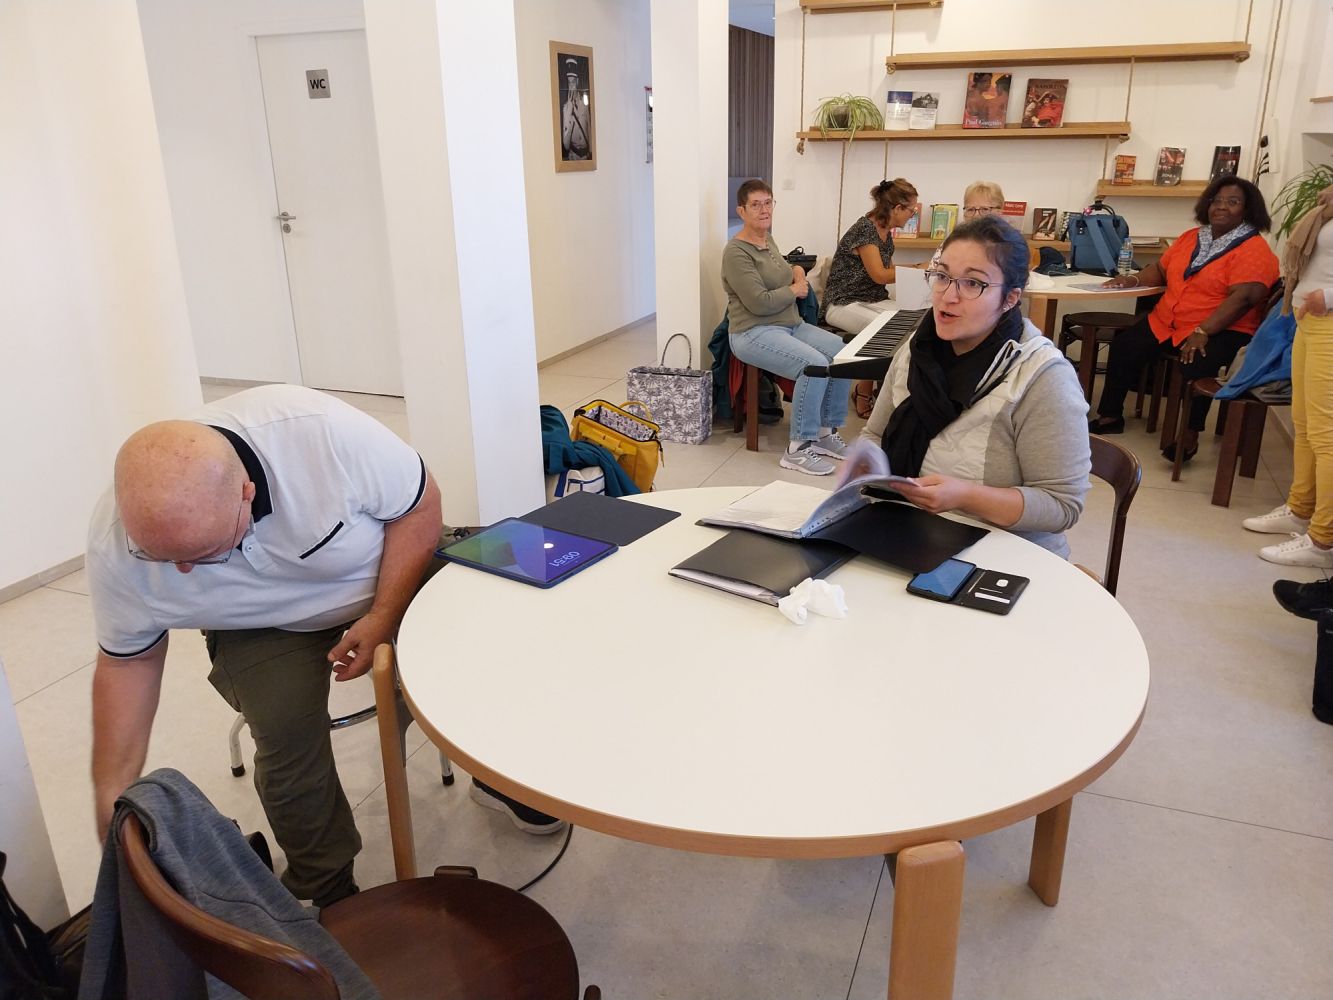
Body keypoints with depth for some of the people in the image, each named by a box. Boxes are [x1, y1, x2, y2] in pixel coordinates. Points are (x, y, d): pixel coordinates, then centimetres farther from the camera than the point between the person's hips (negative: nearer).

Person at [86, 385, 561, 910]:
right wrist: (111, 799, -10)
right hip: (264, 625, 1)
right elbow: (129, 659, -10)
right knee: (287, 742, -20)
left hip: (390, 572, 0)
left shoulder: (324, 433, -38)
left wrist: (383, 617, -24)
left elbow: (419, 502, -21)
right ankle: (329, 896, 7)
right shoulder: (115, 545, -26)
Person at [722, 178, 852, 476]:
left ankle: (827, 431, 4)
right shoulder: (736, 253, -14)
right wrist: (793, 290, -6)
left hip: (791, 325, 9)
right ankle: (799, 449, -19)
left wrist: (797, 272, 14)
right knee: (816, 364, -29)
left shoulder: (768, 241, 14)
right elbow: (760, 303, -22)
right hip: (754, 333, -9)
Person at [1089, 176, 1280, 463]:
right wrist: (1135, 279, 0)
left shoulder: (1254, 249, -8)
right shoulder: (1191, 237, 15)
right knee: (1124, 345, -10)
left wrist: (1202, 332, -28)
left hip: (1221, 331, -7)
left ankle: (1190, 434, -20)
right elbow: (1161, 269, 23)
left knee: (1196, 364, -35)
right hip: (1165, 322, 7)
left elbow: (1243, 297, -20)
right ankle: (1110, 417, 1)